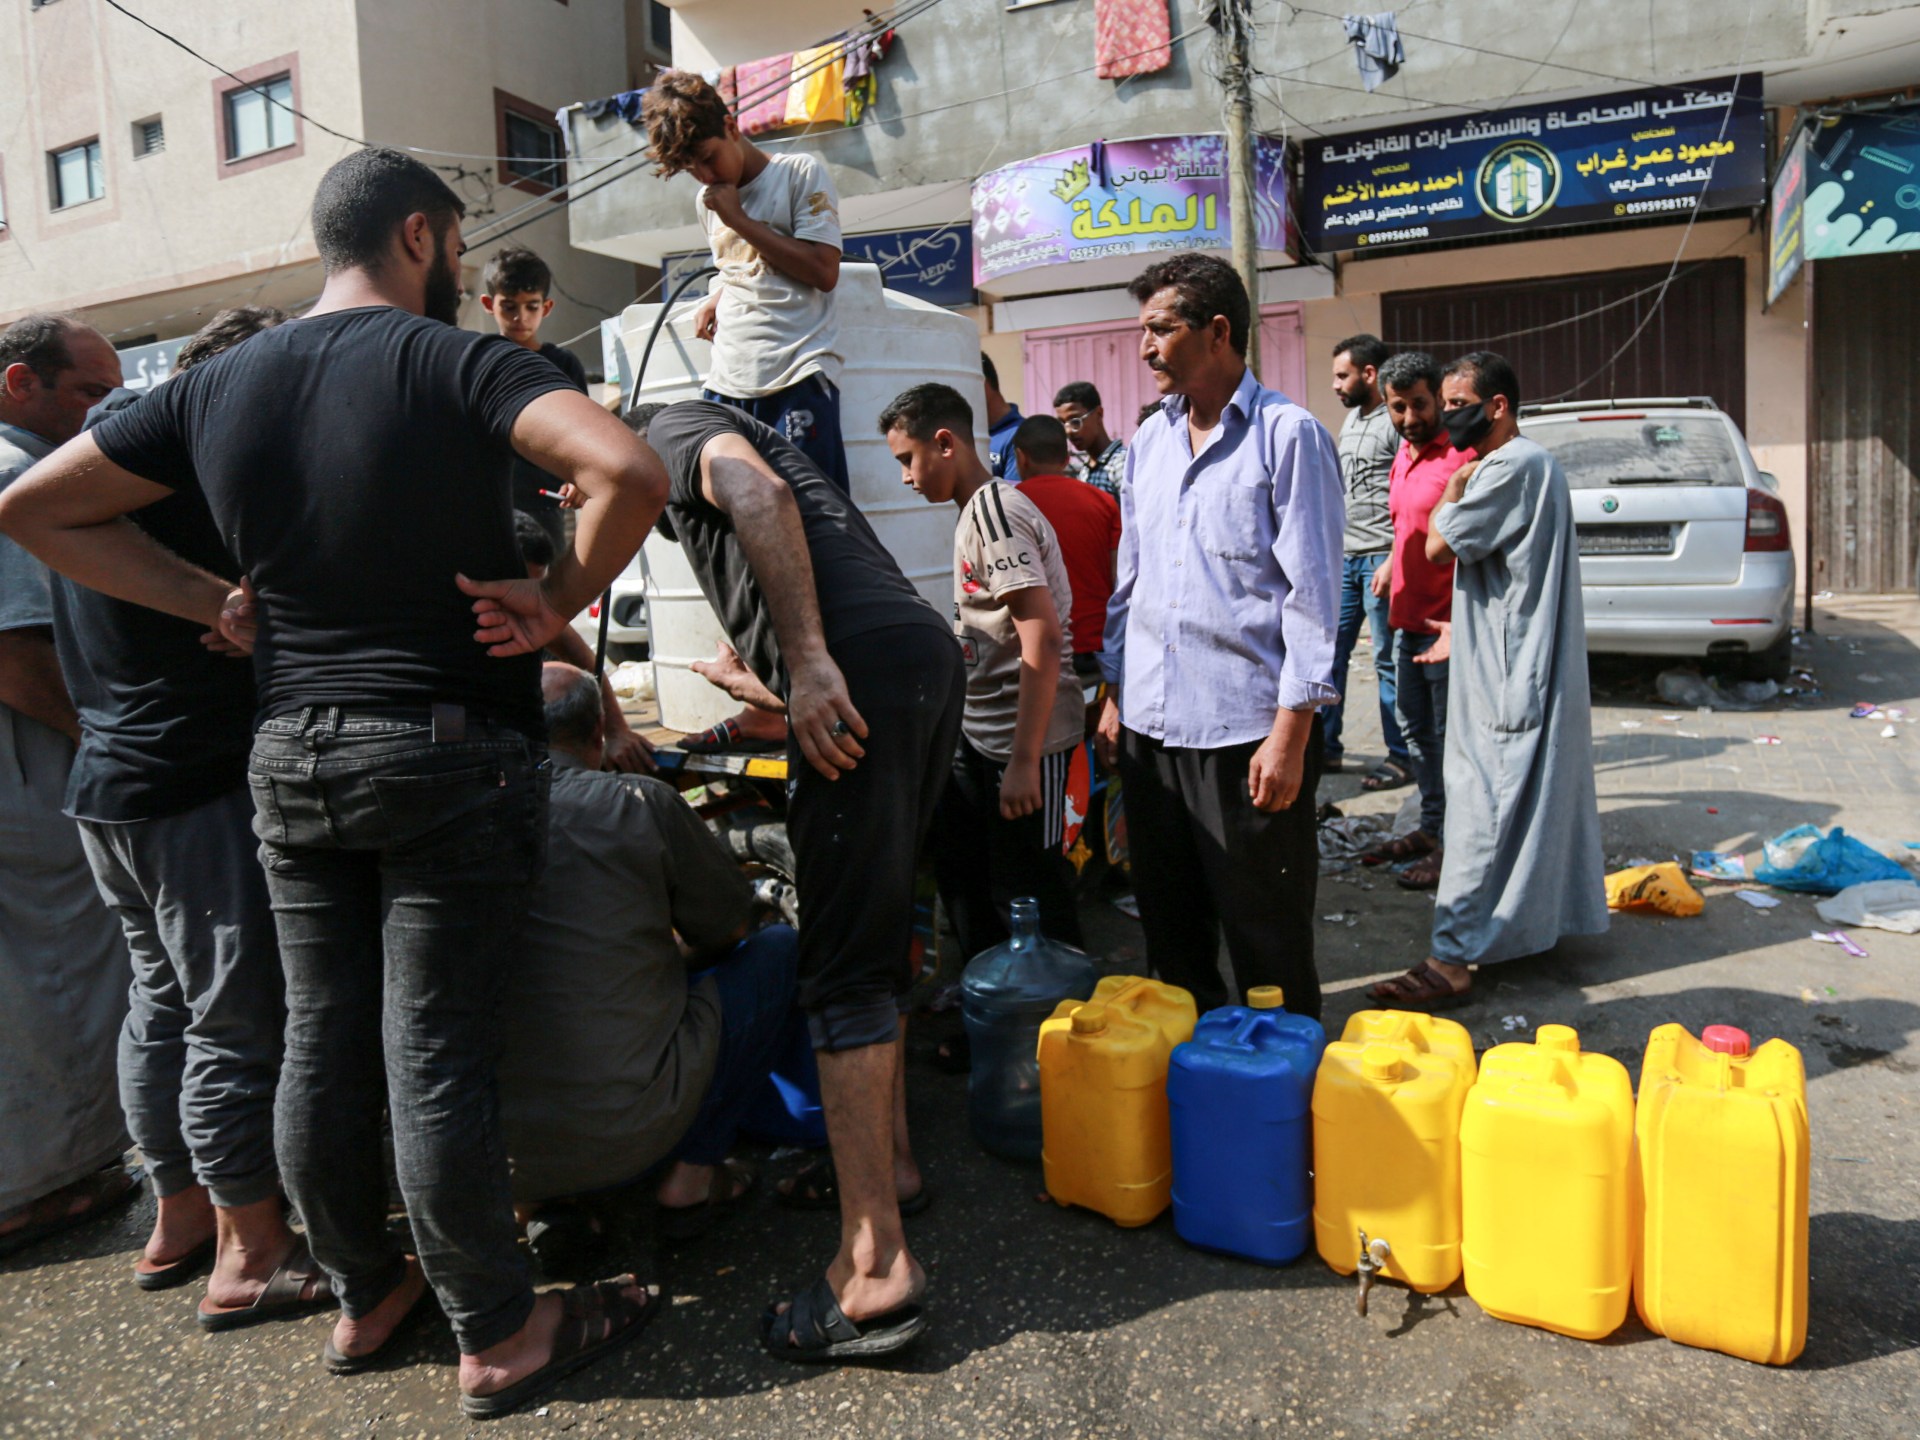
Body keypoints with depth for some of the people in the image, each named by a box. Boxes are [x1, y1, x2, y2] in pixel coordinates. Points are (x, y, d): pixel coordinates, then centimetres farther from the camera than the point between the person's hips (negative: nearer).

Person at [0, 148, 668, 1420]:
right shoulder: (453, 361, -9)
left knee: (322, 1045, 14)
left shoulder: (218, 387, 8)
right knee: (437, 1058, 0)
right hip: (452, 753, -6)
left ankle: (365, 1299, 33)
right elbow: (628, 471, -26)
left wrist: (213, 602, 9)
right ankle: (500, 1337, 17)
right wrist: (558, 601, -13)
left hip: (292, 756, 6)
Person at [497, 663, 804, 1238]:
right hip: (622, 1136, -5)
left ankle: (540, 1202, 22)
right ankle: (693, 1177, 8)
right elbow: (727, 931, 8)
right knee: (783, 949, 11)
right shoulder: (642, 803, -7)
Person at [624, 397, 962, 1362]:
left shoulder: (673, 430, 12)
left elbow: (759, 496, -13)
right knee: (876, 932, 19)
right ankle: (888, 1160, 30)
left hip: (864, 670, -10)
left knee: (844, 964, -9)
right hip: (929, 650, 10)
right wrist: (768, 684, 48)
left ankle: (874, 1269, -7)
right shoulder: (738, 445, 38)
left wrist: (810, 663, -21)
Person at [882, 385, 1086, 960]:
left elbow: (1042, 638, -24)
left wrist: (1024, 760, -24)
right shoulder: (974, 512, 14)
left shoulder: (994, 509, -16)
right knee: (962, 874, 17)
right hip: (976, 734, 10)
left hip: (1024, 738, -10)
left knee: (1026, 896, 1)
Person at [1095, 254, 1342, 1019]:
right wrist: (1115, 693, 15)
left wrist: (1291, 734, -15)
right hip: (1151, 722, 7)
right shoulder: (1149, 440, 13)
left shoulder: (1288, 434, -7)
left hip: (1246, 728, -6)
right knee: (1169, 922, 17)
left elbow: (1312, 590, -11)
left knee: (1265, 935, 5)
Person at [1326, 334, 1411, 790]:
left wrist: (1394, 561, -21)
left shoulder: (1396, 422, -12)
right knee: (1330, 653, 10)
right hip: (1345, 558, 9)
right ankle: (1326, 746, 20)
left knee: (1388, 662, -2)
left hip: (1380, 559, -9)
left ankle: (1401, 758, 7)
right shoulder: (1351, 419, 16)